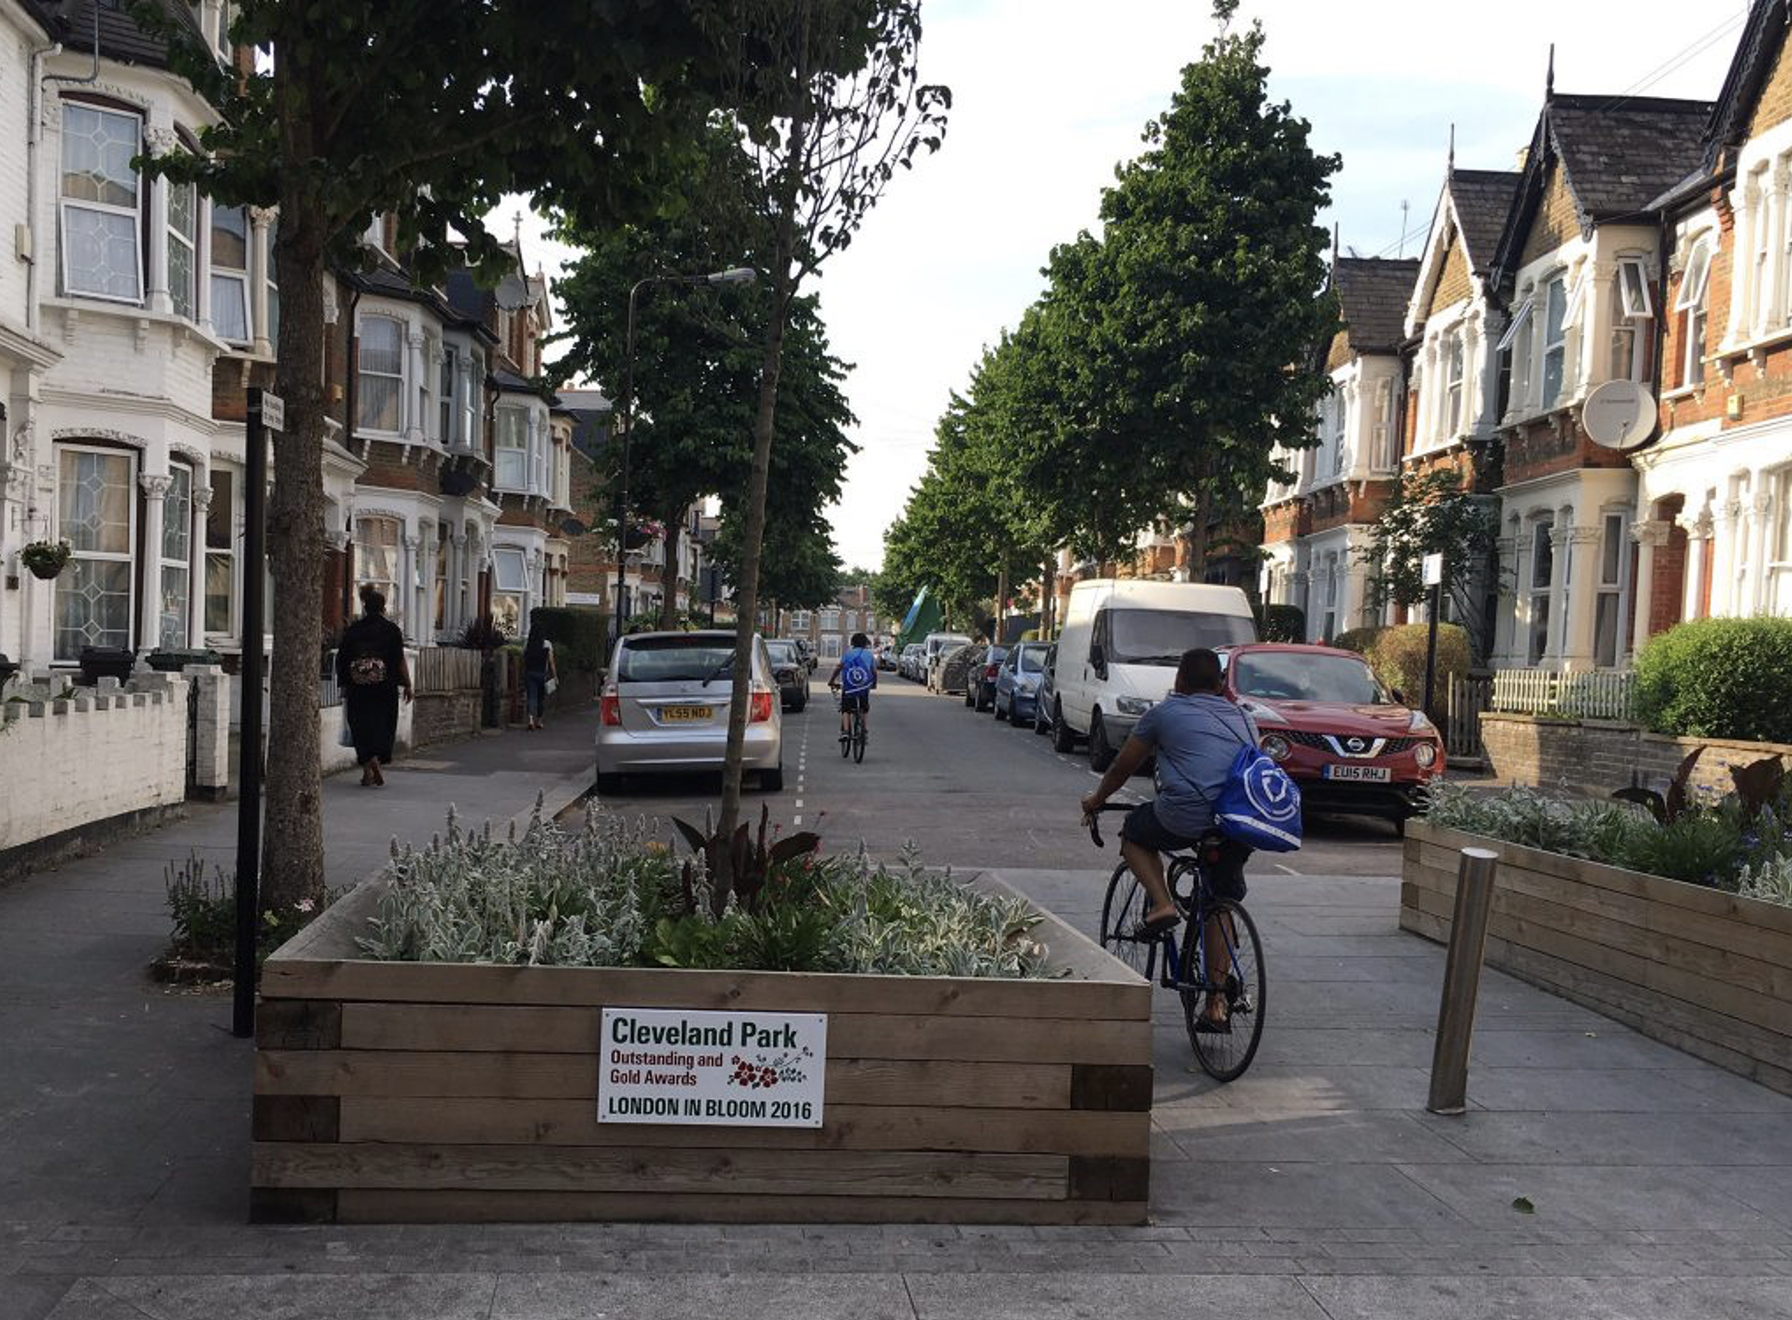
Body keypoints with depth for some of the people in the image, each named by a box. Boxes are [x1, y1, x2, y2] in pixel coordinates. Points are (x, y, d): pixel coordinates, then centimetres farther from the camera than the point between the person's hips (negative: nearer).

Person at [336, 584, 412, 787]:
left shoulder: (352, 629, 4)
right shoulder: (391, 629, -3)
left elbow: (342, 659, 5)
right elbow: (400, 660, -6)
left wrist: (344, 686, 13)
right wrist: (407, 685, -1)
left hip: (358, 687, 2)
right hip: (385, 687, -2)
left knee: (362, 726, 6)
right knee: (383, 724, 9)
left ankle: (367, 769, 2)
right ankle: (375, 758, -9)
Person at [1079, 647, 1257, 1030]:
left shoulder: (1166, 712, 12)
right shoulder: (1245, 721, 24)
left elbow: (1122, 768, 21)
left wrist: (1096, 800, 38)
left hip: (1186, 818, -4)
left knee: (1134, 831, 26)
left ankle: (1162, 904, 6)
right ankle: (1217, 1002, 16)